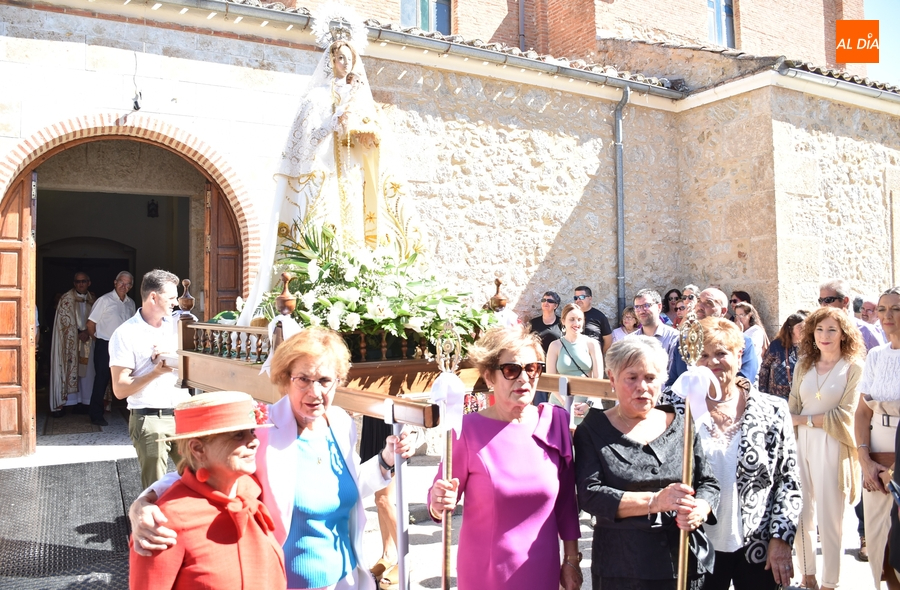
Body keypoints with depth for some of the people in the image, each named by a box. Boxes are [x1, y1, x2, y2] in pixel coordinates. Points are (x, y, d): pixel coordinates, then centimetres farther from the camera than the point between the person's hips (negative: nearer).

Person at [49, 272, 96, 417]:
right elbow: (65, 321, -8)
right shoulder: (66, 298, -4)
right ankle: (60, 404, -1)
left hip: (86, 342, 4)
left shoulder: (92, 299, 9)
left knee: (85, 371, 3)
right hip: (69, 342, -4)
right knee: (67, 370, -5)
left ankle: (81, 403, 8)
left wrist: (87, 332, -7)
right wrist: (79, 333, -12)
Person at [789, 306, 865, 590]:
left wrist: (806, 419, -7)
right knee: (802, 512, 9)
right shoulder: (803, 366, 9)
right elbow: (792, 411, 6)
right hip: (801, 444, 4)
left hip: (832, 447, -3)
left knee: (829, 516, 4)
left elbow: (844, 415, -8)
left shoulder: (854, 368, -2)